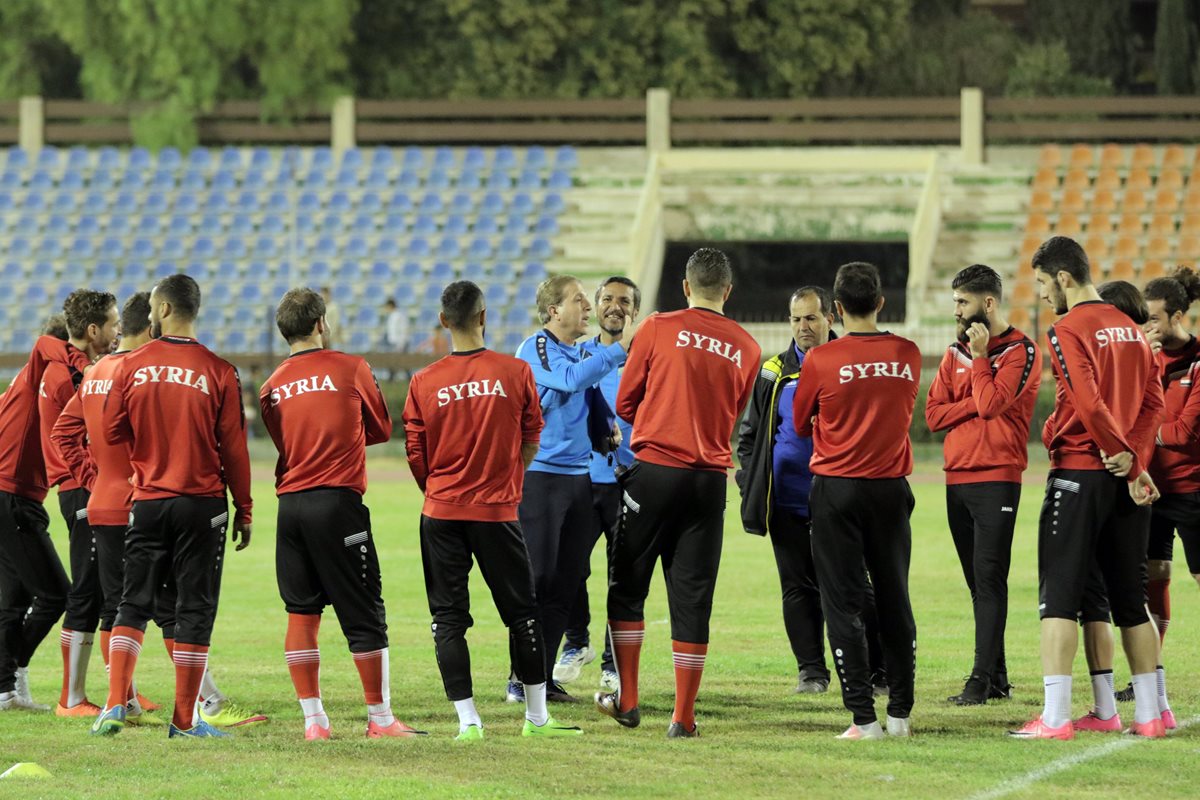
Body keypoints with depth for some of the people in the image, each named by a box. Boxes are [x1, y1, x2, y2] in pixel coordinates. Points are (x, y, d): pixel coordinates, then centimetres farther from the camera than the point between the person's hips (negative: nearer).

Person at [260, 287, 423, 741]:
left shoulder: (272, 387, 8)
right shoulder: (350, 369, -1)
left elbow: (283, 442, 15)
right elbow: (382, 429, 12)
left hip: (290, 504, 4)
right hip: (338, 501, -4)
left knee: (301, 614, 8)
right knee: (364, 614, 2)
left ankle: (313, 719, 6)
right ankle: (380, 717, 5)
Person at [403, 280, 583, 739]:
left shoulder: (425, 383, -4)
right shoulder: (516, 373, -6)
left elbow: (416, 456, 1)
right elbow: (531, 442, 5)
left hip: (442, 512, 0)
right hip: (497, 511, 0)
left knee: (448, 618, 5)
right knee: (521, 612, 11)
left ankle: (467, 719, -2)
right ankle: (537, 716, 16)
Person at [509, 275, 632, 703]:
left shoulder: (585, 354, 16)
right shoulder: (534, 349, -7)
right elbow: (571, 379, -25)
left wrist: (607, 427, 1)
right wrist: (619, 348, -24)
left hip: (578, 476, 7)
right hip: (539, 474, -7)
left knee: (566, 582, 6)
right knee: (538, 579, -8)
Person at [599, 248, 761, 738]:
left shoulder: (658, 329, -3)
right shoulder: (746, 349, 5)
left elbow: (625, 403, 4)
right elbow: (733, 416, 13)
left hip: (654, 471, -2)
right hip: (710, 477, 2)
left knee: (627, 587, 11)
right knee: (693, 596, 5)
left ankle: (627, 701, 12)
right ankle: (684, 717, 5)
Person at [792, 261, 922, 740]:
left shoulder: (822, 361, -11)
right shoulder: (908, 356, -3)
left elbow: (801, 424, 3)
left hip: (837, 489, -3)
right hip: (891, 489, 3)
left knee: (844, 604, 1)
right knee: (895, 601, 12)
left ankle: (863, 717, -4)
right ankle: (900, 713, 13)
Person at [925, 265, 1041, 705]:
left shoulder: (1020, 351, -4)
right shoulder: (955, 353, 16)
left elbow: (990, 403, -17)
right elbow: (934, 414, 7)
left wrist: (980, 355, -8)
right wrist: (975, 404, -7)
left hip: (997, 478, -7)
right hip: (957, 478, 7)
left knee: (989, 578, -11)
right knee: (978, 581, 8)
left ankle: (983, 677, -15)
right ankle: (997, 677, 12)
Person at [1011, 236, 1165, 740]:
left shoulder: (1068, 331, -11)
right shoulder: (1129, 330, 12)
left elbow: (1089, 403, -19)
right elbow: (1153, 401, 7)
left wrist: (1124, 456, -8)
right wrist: (1134, 460, -3)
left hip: (1078, 471, -7)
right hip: (1122, 478, 7)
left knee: (1058, 596, -6)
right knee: (1130, 599, 13)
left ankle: (1055, 717, -13)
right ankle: (1149, 713, 14)